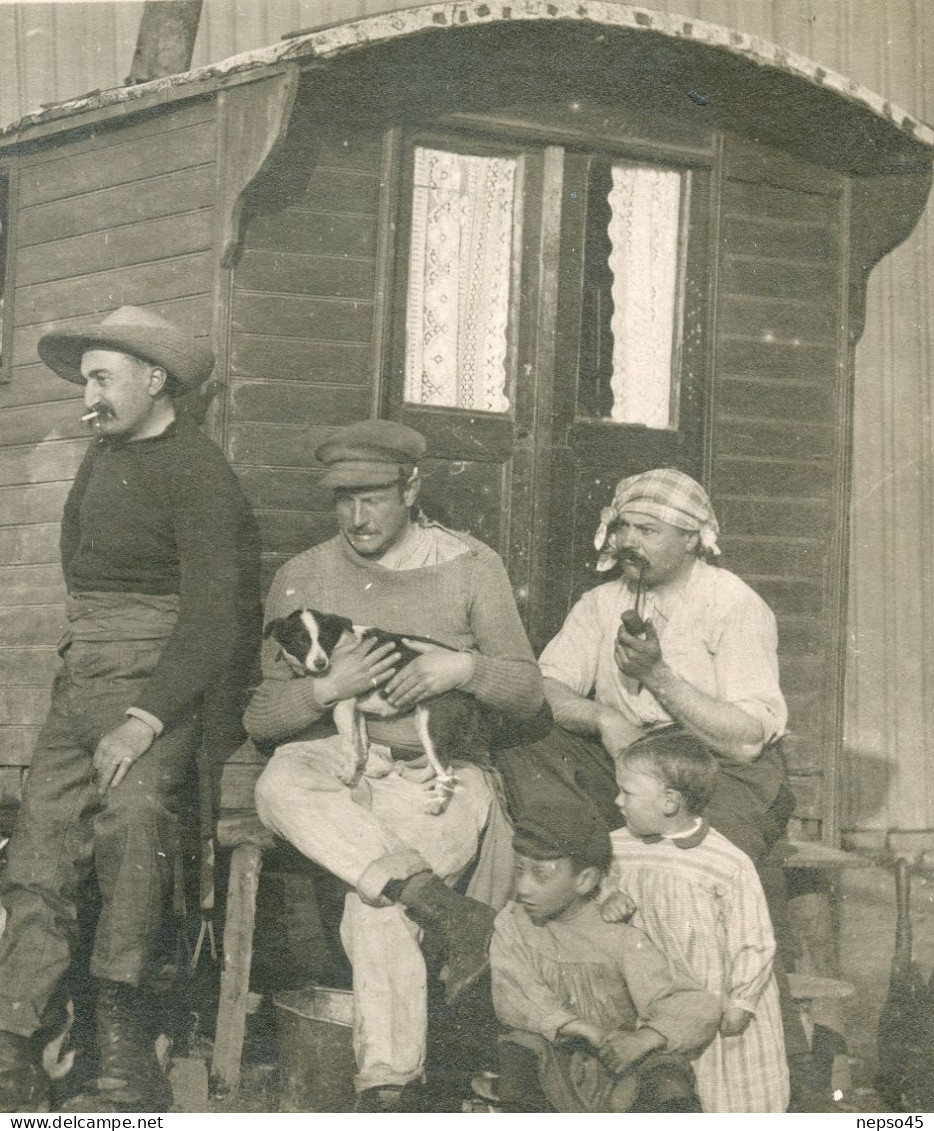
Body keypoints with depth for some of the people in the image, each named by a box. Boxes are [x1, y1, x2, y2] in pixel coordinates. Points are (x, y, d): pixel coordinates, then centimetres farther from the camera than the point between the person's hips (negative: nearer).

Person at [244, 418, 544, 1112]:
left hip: (435, 773, -2)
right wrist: (328, 688, -15)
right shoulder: (303, 579, 9)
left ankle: (389, 1084, -19)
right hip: (332, 765, 2)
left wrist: (466, 668, -15)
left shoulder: (471, 567, 7)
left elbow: (528, 696, 6)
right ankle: (441, 905, -40)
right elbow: (260, 717, 5)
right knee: (280, 786, -34)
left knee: (375, 900, -29)